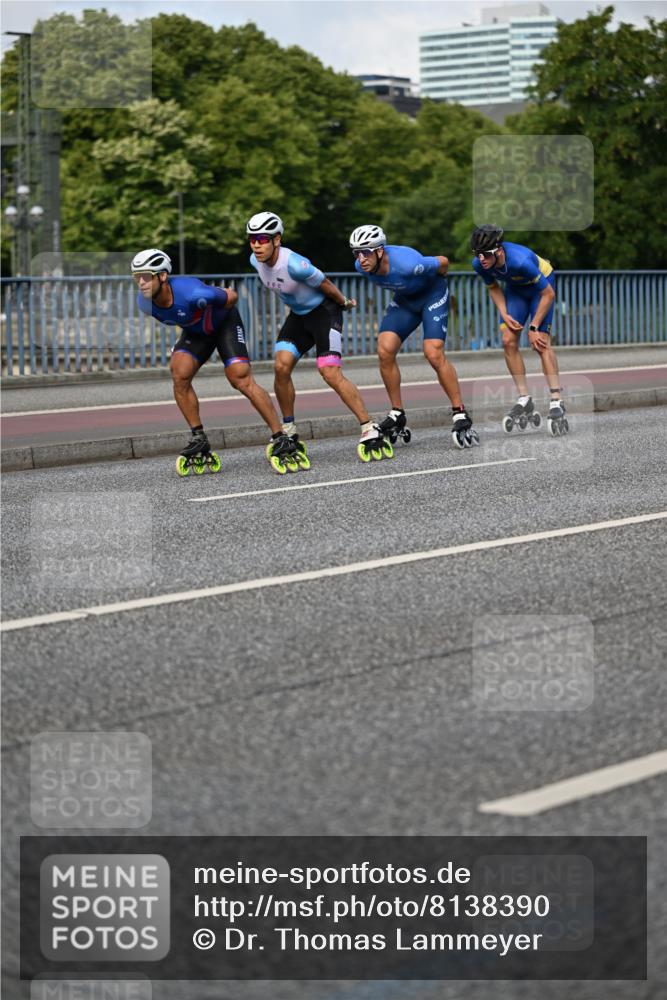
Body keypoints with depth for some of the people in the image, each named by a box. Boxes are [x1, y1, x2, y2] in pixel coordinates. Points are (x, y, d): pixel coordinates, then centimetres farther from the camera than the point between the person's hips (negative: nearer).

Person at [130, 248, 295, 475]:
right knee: (179, 374, -18)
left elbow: (231, 297, -20)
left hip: (225, 322, -5)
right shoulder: (145, 303, -21)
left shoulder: (192, 293, -39)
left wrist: (214, 312, -4)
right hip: (195, 331, 5)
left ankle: (280, 437, -11)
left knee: (241, 379, -17)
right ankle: (198, 438, -5)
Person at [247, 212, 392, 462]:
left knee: (330, 372, -19)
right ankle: (289, 433, 4)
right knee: (281, 366, -10)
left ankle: (370, 430, -12)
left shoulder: (294, 264, -33)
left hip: (324, 310, -7)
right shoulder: (255, 261, -9)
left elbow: (325, 285, -18)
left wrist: (344, 302, -3)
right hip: (298, 314, 7)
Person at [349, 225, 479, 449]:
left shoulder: (406, 263, -38)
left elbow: (443, 263, -20)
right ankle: (397, 416, 2)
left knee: (434, 354, -20)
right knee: (385, 351, -11)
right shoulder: (362, 266, -20)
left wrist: (434, 281, 2)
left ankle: (460, 415, -9)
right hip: (404, 298, 6)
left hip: (432, 294, -6)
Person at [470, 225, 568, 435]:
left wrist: (533, 327, -24)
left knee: (541, 342, -19)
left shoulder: (520, 260, -40)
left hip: (541, 283, -5)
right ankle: (524, 401, 1)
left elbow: (548, 294, -27)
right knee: (509, 341, -8)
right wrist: (504, 314, -13)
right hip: (515, 287, 6)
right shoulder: (479, 264, -23)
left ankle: (556, 403, -19)